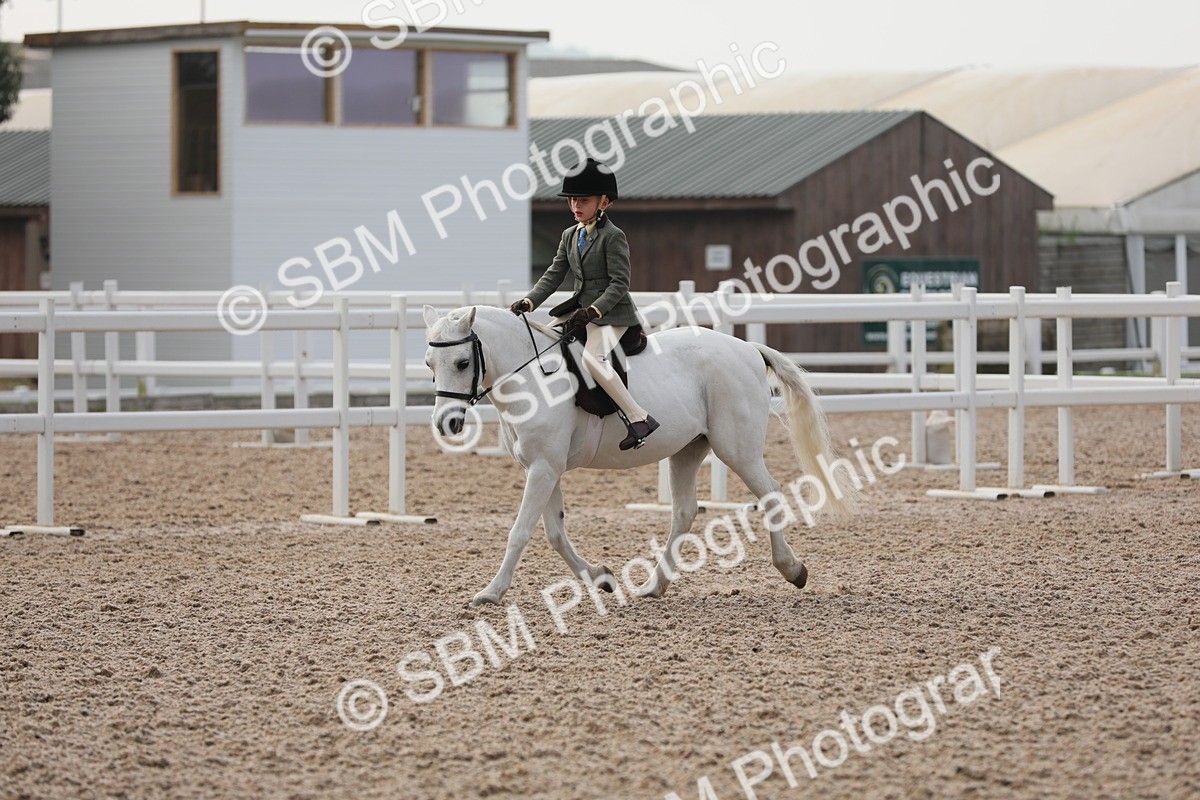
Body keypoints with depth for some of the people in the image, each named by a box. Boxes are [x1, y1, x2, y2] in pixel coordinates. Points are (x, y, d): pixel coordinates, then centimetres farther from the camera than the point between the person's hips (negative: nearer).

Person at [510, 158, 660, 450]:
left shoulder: (613, 236, -11)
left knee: (593, 358, -32)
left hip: (611, 313, -9)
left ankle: (639, 418, -31)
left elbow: (620, 283, -16)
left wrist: (594, 310, -27)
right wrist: (529, 301, -5)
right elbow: (554, 275, 11)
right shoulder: (570, 236, 13)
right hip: (581, 309, 9)